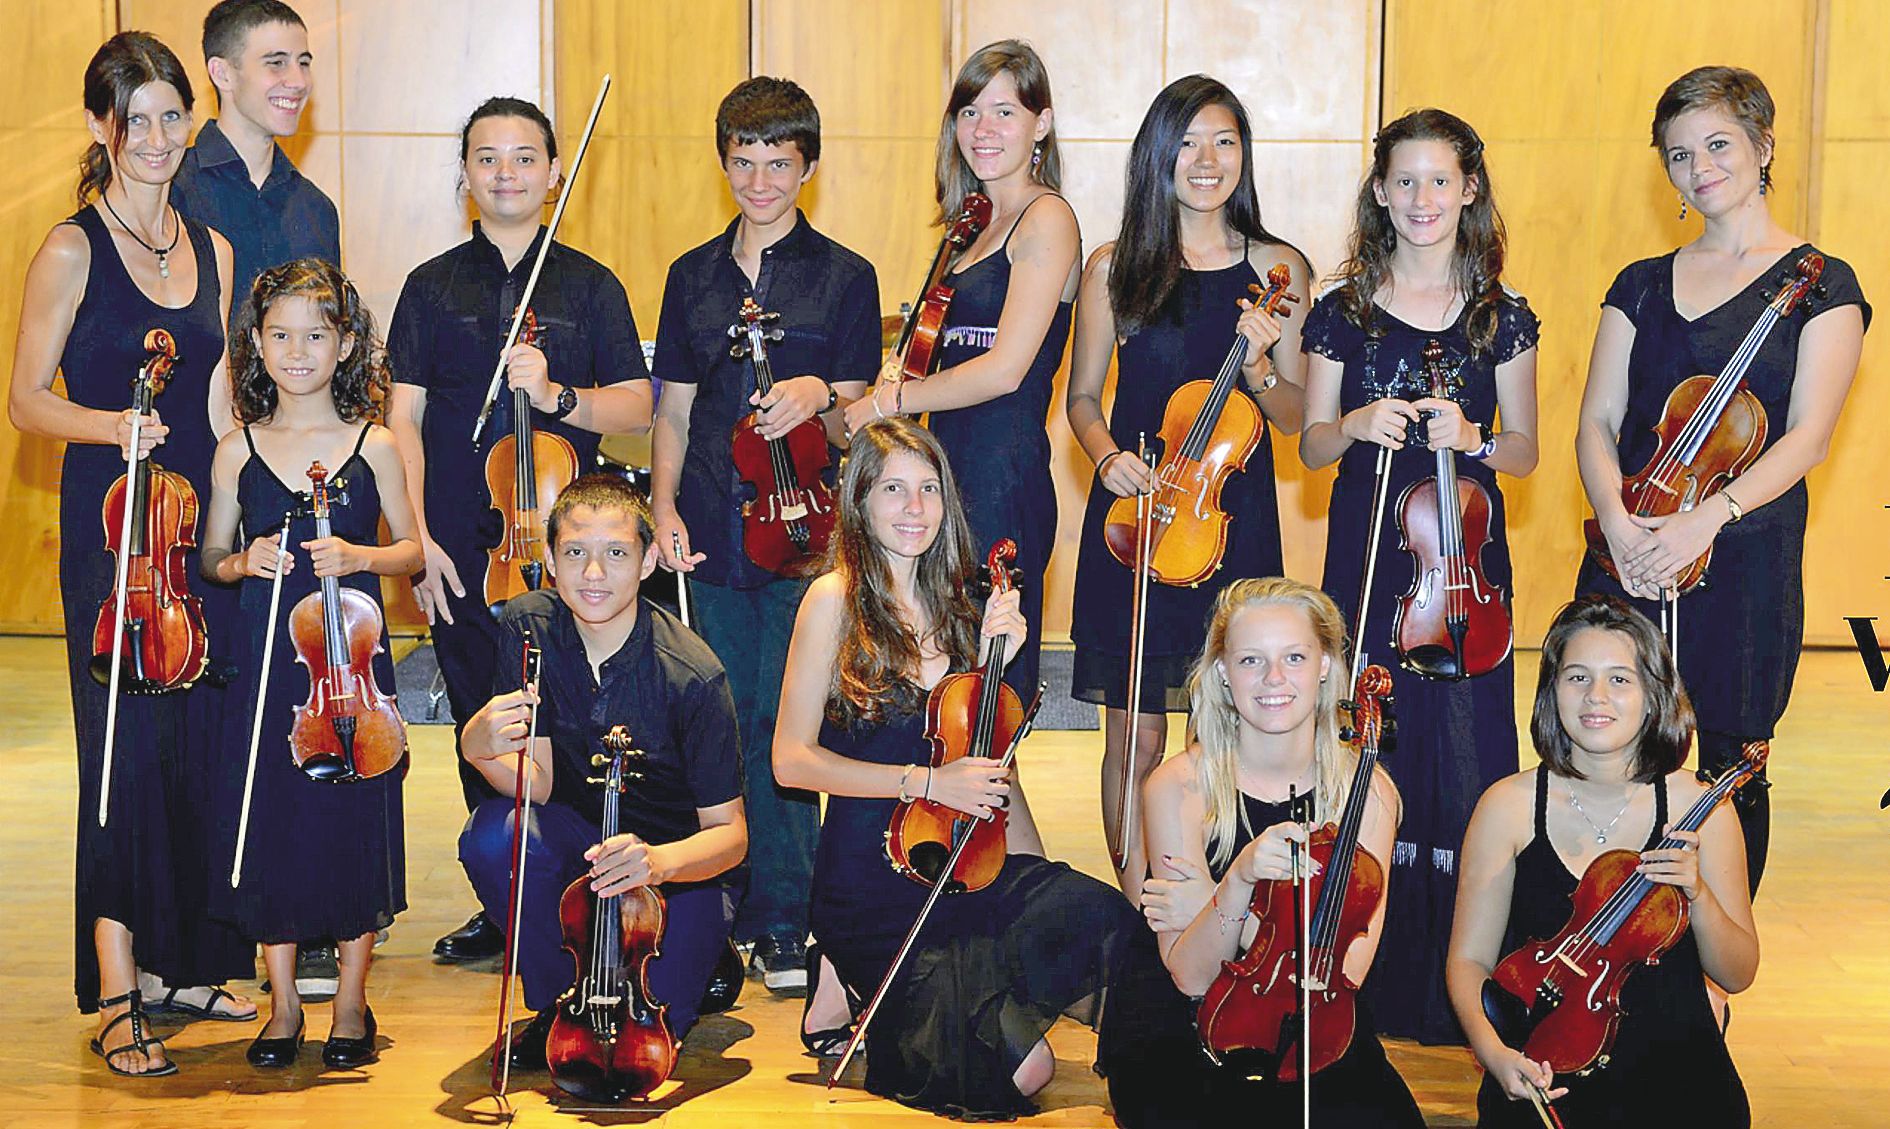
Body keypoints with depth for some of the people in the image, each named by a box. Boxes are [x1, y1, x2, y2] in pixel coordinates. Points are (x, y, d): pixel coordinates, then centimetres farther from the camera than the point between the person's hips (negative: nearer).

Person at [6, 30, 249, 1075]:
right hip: (112, 523, -5)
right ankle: (116, 994, 1)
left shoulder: (209, 247, 11)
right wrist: (110, 424, -21)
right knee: (128, 747, -6)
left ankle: (189, 960, 21)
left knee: (203, 743, 8)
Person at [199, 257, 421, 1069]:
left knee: (355, 817, 2)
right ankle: (283, 1005, 20)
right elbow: (211, 559, 12)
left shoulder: (374, 446, 0)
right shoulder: (238, 452, 4)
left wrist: (359, 556, -13)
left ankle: (351, 1002, 18)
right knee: (271, 817, 4)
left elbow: (412, 551, 6)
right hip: (267, 661, 2)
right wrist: (243, 562, -9)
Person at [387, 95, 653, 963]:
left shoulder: (591, 287, 8)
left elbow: (636, 408, 3)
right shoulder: (432, 287, 9)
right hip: (461, 546, 1)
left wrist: (558, 395, -15)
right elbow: (403, 419, 5)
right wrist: (416, 535, -4)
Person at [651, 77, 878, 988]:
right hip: (711, 537, 3)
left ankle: (786, 920, 5)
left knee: (780, 725, -6)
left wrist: (819, 397, -20)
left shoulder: (845, 278, 2)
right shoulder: (693, 276, 13)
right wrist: (665, 508, 1)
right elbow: (674, 411, 15)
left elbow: (852, 427, 1)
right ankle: (724, 909, 19)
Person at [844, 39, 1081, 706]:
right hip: (949, 473, 8)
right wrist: (903, 375, 0)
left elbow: (1004, 370, -16)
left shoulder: (1046, 220, -8)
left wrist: (883, 403, -8)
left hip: (1003, 480, -8)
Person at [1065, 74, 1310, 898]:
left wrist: (1259, 365, -15)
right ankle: (1135, 912, 16)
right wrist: (1107, 454, -11)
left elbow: (1294, 415, 5)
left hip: (1236, 517, 0)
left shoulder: (1277, 270, 3)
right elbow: (1082, 398, 9)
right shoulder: (1115, 269, 2)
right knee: (1134, 736, 2)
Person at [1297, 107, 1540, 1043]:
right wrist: (1358, 424, -14)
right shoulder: (1344, 314, 5)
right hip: (1366, 546, 0)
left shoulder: (1500, 318, 5)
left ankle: (1459, 979, 7)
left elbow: (1523, 452, 7)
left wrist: (1472, 439, -14)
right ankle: (1371, 966, 12)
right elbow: (1312, 446, 6)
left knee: (1463, 739, -3)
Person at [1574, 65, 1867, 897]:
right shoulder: (1642, 285, 13)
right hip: (1630, 551, 3)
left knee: (1729, 770, 1)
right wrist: (1615, 517, -15)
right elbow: (1598, 422, 5)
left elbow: (1807, 436, -10)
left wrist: (1704, 518, -24)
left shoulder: (1820, 285, 1)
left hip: (1747, 555, -3)